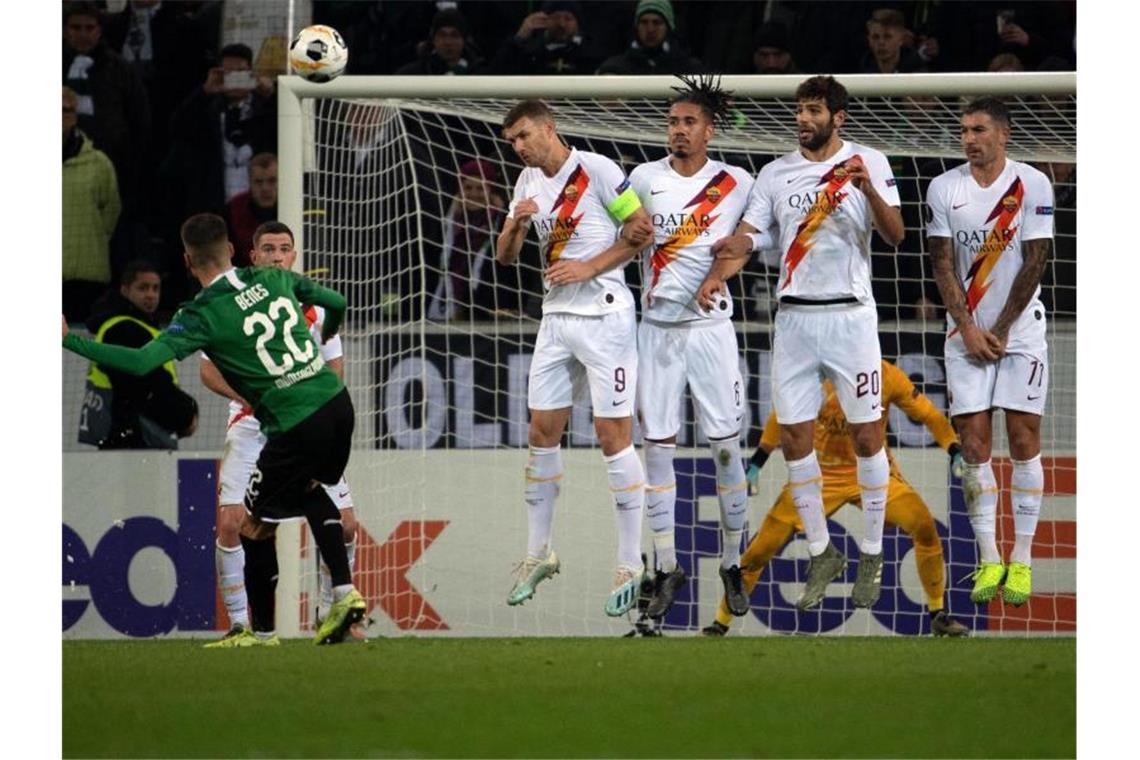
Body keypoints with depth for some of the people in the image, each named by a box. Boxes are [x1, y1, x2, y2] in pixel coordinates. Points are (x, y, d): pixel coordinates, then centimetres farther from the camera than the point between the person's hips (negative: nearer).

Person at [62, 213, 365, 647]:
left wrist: (69, 340, -10)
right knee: (307, 489, 33)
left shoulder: (203, 316, -11)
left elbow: (142, 362, -19)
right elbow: (335, 302, 21)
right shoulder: (276, 280, 7)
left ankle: (262, 632, 22)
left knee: (255, 525, 11)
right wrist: (326, 334, 45)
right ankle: (344, 593, 24)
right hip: (337, 402, 7)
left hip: (296, 426, -7)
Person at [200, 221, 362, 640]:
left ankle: (329, 613, 16)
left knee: (343, 525, -5)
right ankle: (239, 622, -3)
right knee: (231, 522, -17)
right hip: (250, 426, -2)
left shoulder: (314, 305, 2)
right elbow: (209, 369, -2)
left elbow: (334, 368, 8)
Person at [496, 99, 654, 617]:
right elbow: (504, 256, 11)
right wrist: (516, 223, -10)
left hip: (603, 317, -7)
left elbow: (642, 229, -10)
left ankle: (630, 566, -1)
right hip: (556, 318, 7)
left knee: (613, 435, -6)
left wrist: (588, 267, -15)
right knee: (543, 432, 8)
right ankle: (538, 555, 19)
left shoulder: (596, 170, -10)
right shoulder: (529, 183, 11)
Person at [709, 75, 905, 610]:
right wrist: (720, 267, -21)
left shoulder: (868, 163, -1)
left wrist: (868, 190, -27)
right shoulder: (776, 173, 8)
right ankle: (821, 553, 14)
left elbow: (895, 235, -9)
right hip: (794, 319, 3)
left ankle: (871, 556, 10)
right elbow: (747, 237, 1)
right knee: (794, 438, 2)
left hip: (850, 315, -3)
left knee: (866, 435, -1)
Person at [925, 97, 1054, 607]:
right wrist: (969, 330, -8)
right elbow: (943, 265, 0)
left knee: (1024, 441, -1)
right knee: (974, 444, -3)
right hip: (967, 332, 2)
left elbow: (1034, 264, -7)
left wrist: (999, 331, -8)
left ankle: (1022, 560, 3)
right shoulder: (944, 189, 0)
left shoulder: (1032, 185, -6)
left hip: (1020, 331, -2)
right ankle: (988, 560, 2)